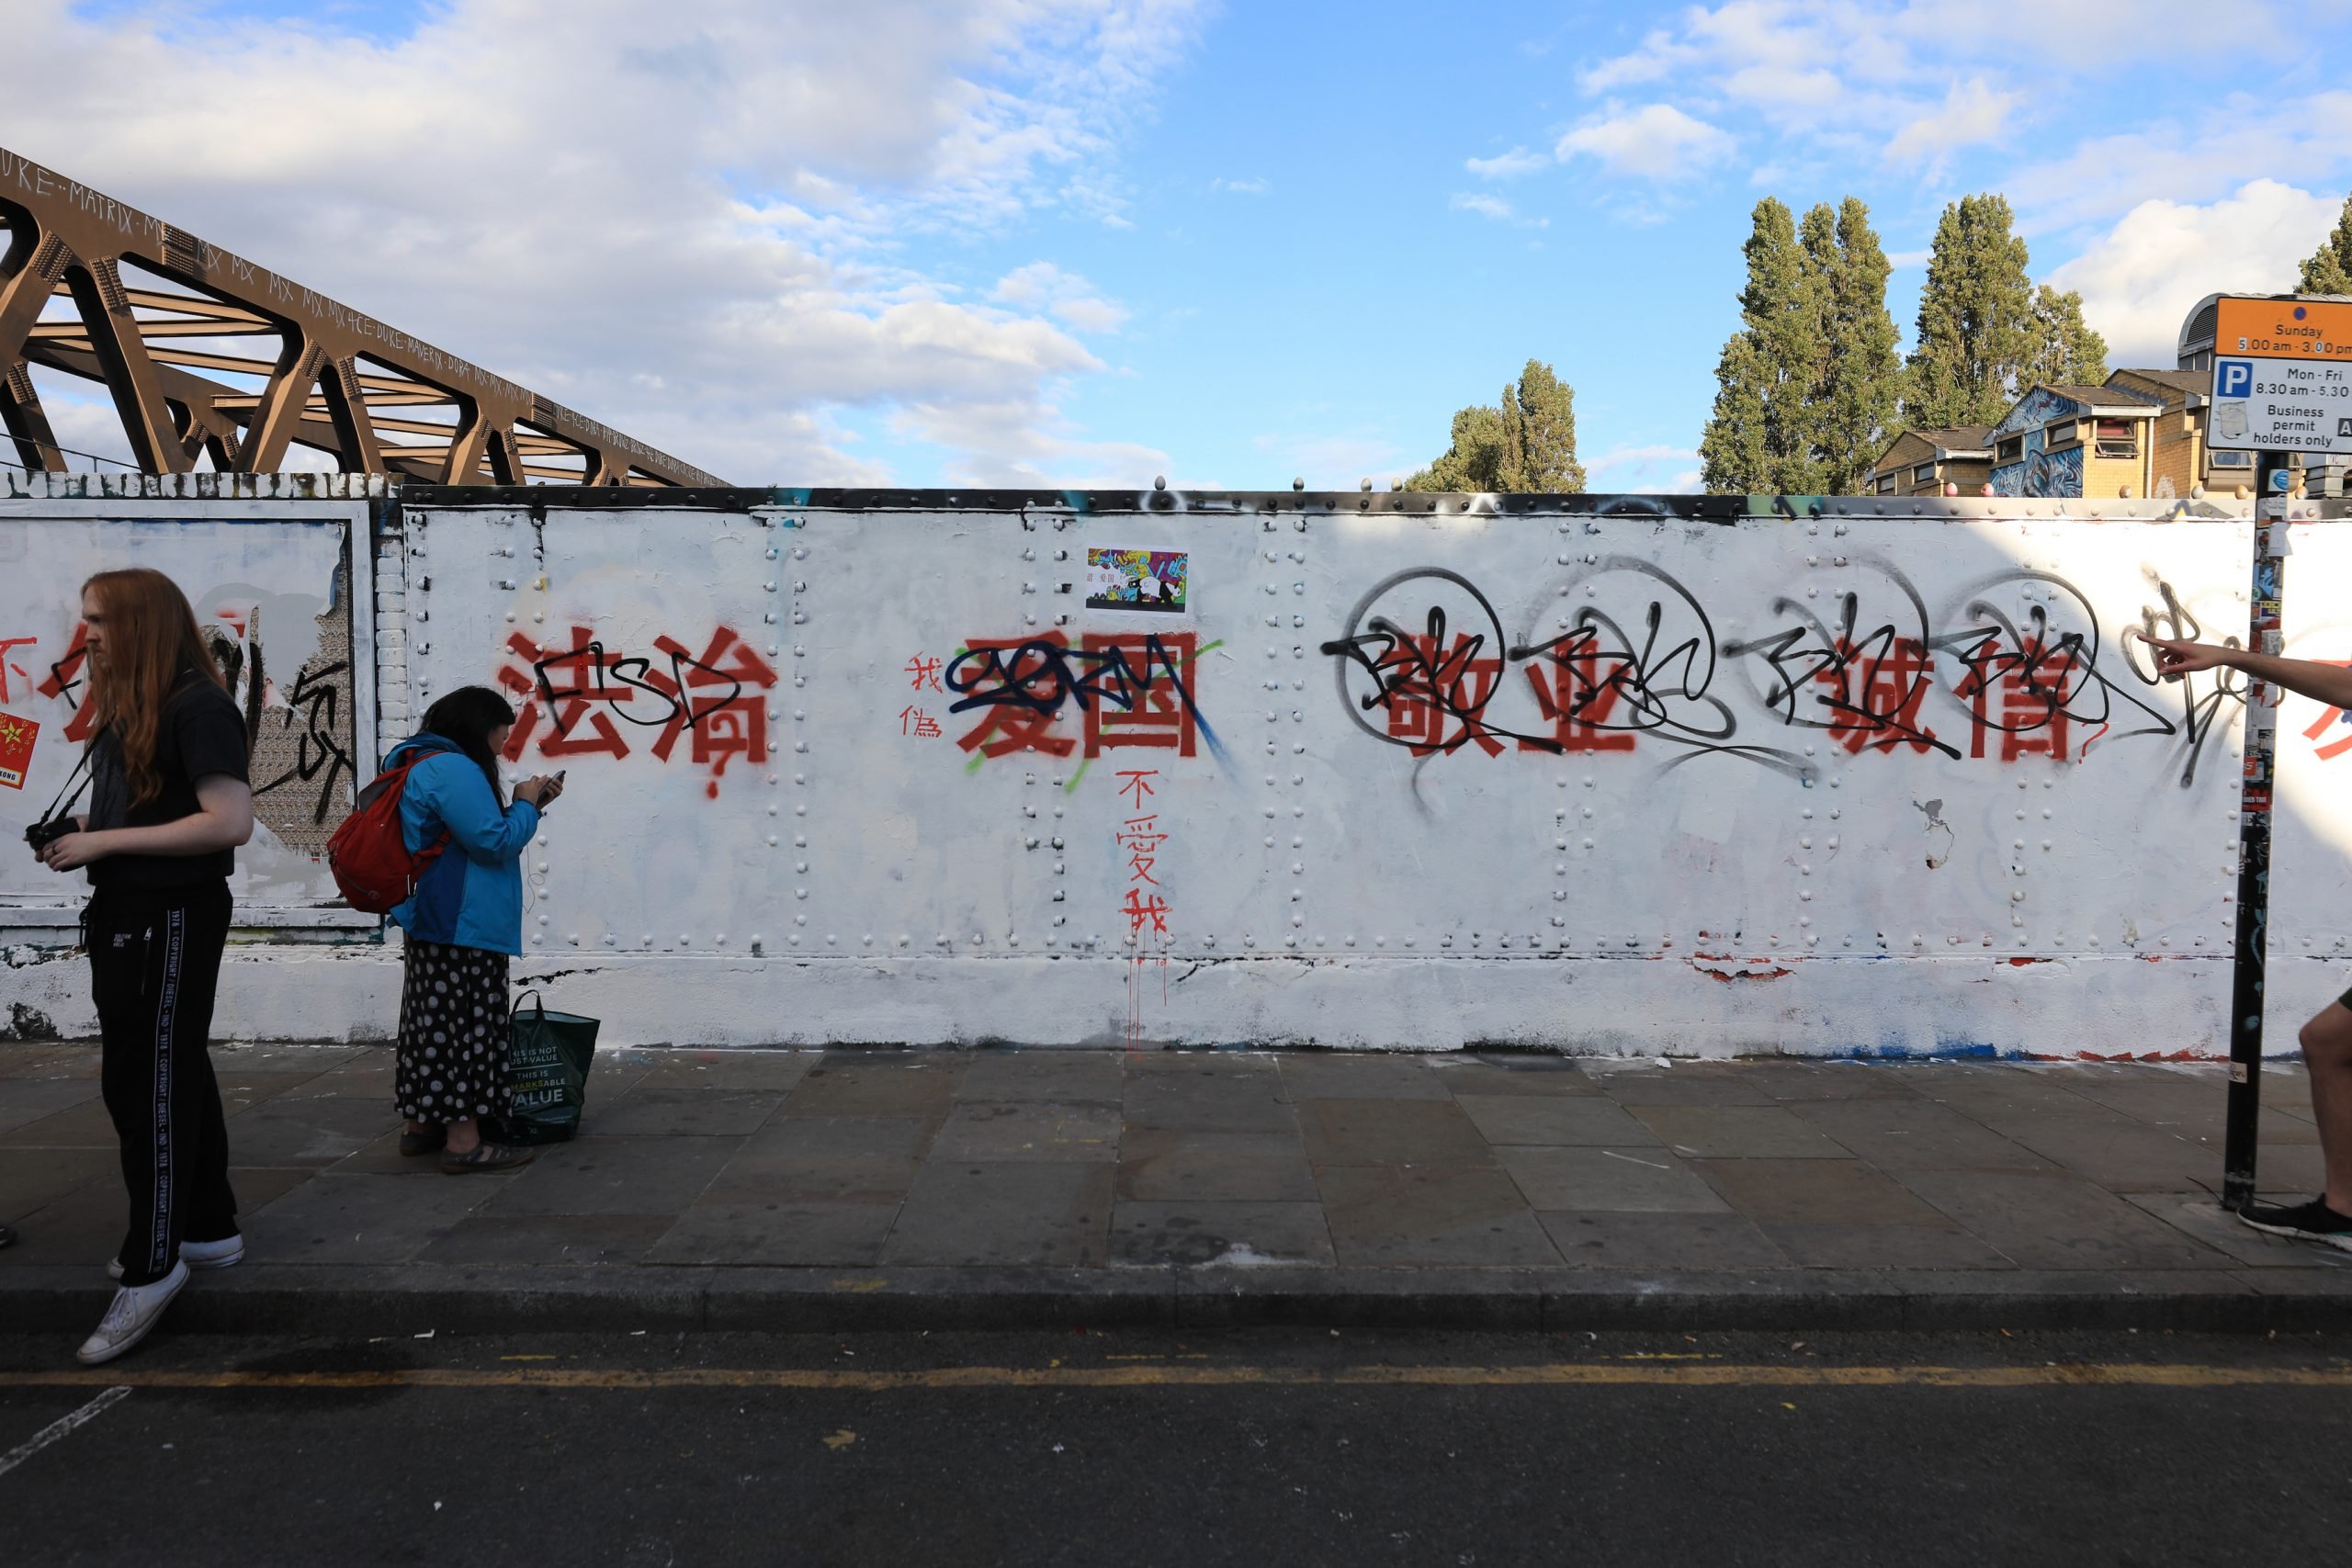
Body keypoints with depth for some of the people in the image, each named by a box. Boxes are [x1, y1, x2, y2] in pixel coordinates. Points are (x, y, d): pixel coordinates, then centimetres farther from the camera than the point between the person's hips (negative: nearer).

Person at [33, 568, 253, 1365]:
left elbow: (231, 822, -25)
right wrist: (79, 841, 0)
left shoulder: (197, 707, -16)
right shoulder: (124, 710, 12)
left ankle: (152, 1265, 5)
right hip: (125, 912, 9)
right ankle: (208, 1229, 28)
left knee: (149, 1086, -4)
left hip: (173, 919, -9)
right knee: (172, 1076, 16)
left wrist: (105, 842, -20)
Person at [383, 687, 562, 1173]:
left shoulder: (424, 764, 18)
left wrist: (529, 805, 14)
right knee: (466, 1024, -8)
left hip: (431, 920, 11)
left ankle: (420, 1125, 23)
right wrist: (525, 805, -5)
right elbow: (495, 842, -21)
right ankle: (463, 1142, -6)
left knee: (434, 1019, 15)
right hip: (463, 926, -11)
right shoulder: (453, 769, -18)